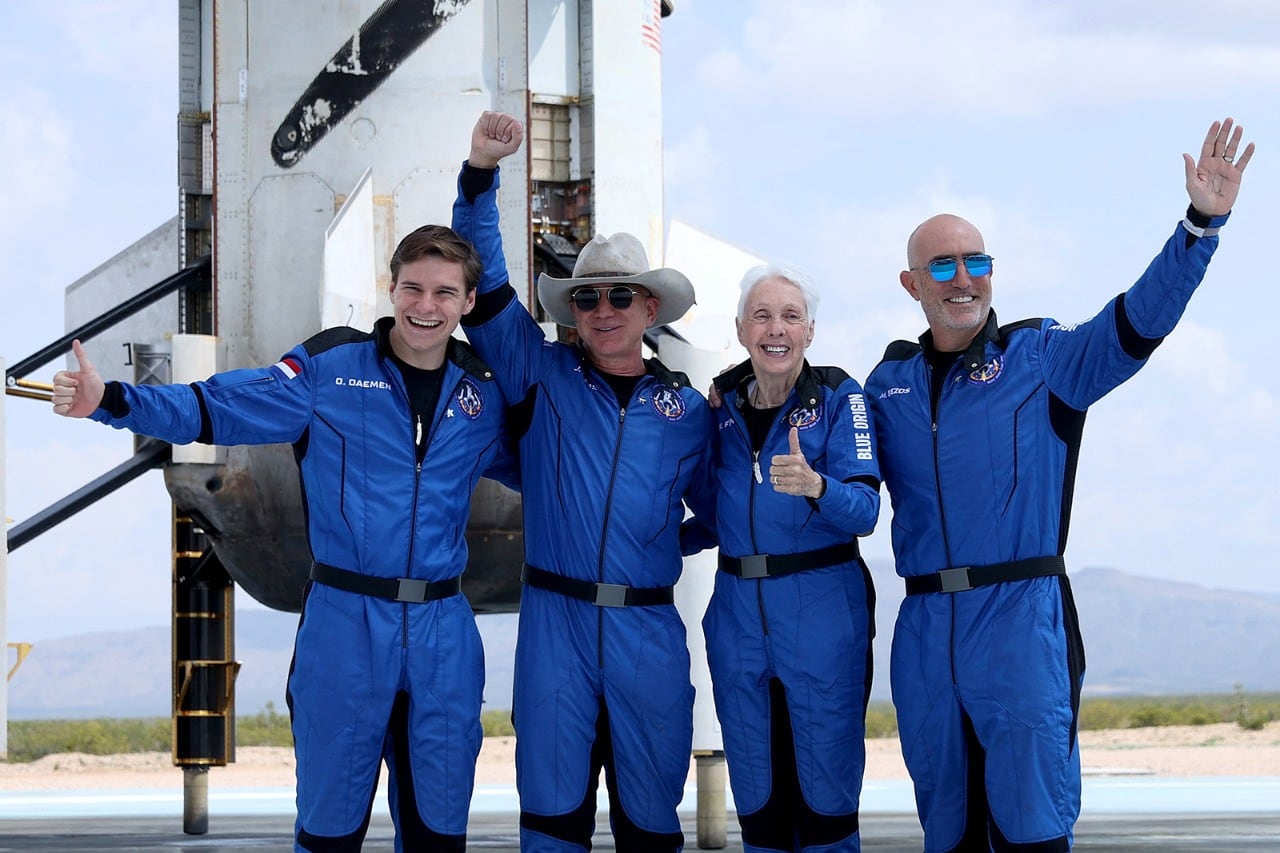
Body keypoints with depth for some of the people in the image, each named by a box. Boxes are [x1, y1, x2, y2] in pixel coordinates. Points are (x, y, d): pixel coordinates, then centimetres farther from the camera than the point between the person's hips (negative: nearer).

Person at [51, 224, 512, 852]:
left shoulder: (483, 395, 7)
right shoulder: (330, 367, -3)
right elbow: (216, 409, -8)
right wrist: (109, 400, -21)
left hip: (443, 632, 3)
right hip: (345, 619, -3)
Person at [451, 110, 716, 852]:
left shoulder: (687, 407, 8)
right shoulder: (543, 374, 5)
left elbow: (716, 506, 19)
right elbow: (483, 287, -2)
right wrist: (481, 176, -11)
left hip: (648, 630, 1)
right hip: (556, 622, -1)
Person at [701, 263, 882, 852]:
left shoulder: (838, 398, -4)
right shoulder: (723, 402, 8)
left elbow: (864, 511, -14)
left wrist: (815, 486, -34)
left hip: (824, 611, -4)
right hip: (737, 610, 4)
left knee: (826, 788, -1)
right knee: (756, 792, 9)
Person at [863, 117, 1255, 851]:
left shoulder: (1043, 357, 1)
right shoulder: (890, 383, 12)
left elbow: (1141, 319, -12)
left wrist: (1202, 223, -23)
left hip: (1022, 621, -3)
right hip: (926, 630, 4)